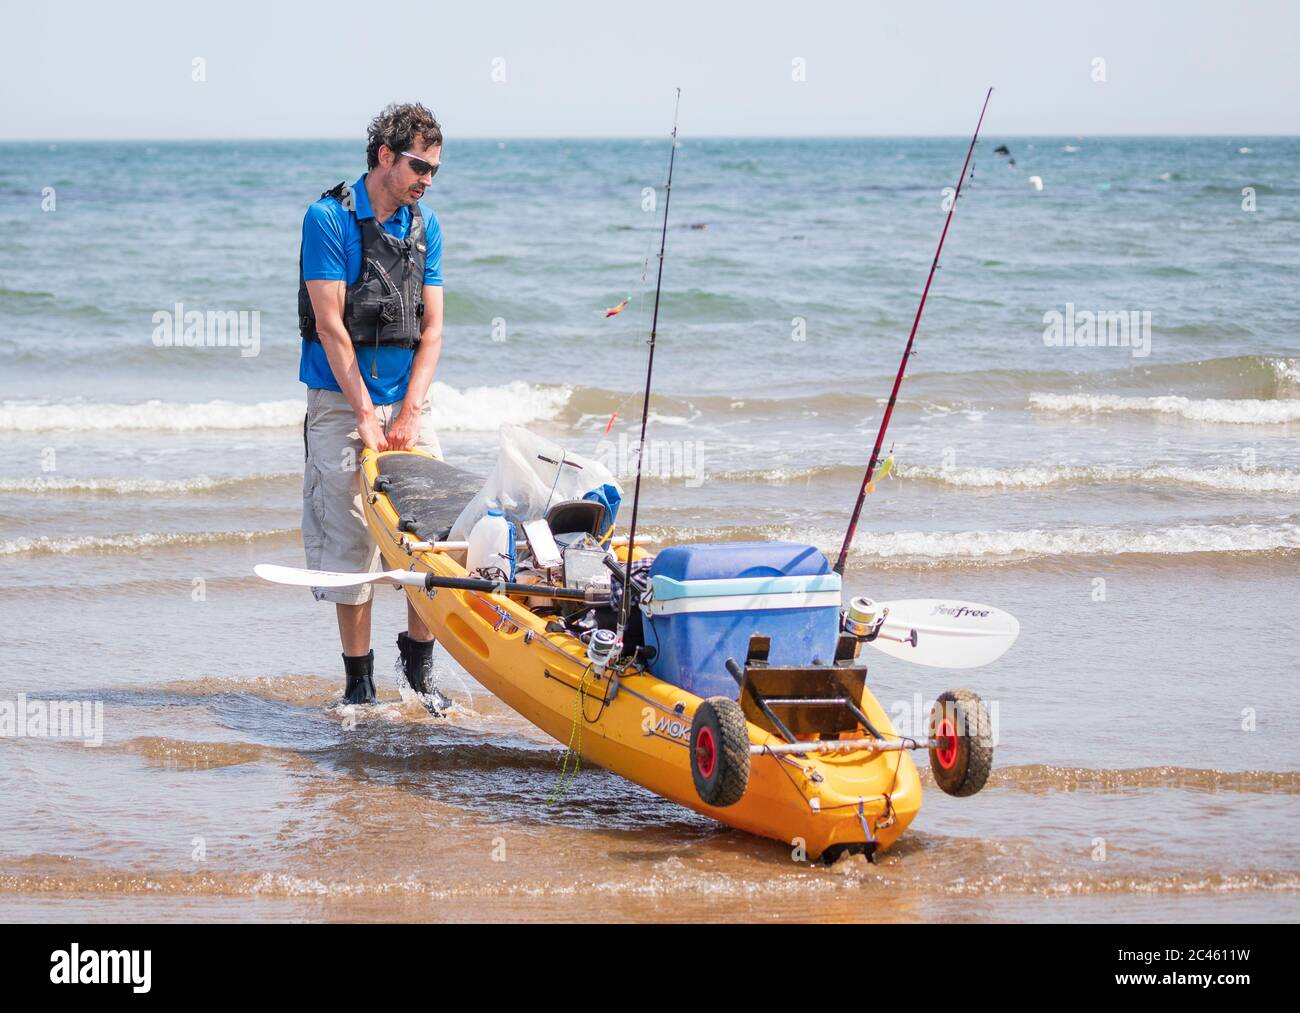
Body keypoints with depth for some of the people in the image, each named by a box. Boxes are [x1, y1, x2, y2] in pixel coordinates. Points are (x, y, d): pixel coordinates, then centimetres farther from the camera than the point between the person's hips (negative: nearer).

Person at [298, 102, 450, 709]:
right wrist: (366, 414, -14)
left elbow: (431, 328, 5)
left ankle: (418, 663, 16)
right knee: (351, 542, -4)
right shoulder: (329, 218, -7)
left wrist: (409, 415, -7)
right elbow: (330, 325, -11)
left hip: (408, 402, 5)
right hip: (341, 402, -5)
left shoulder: (425, 227, 9)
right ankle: (359, 681, 6)